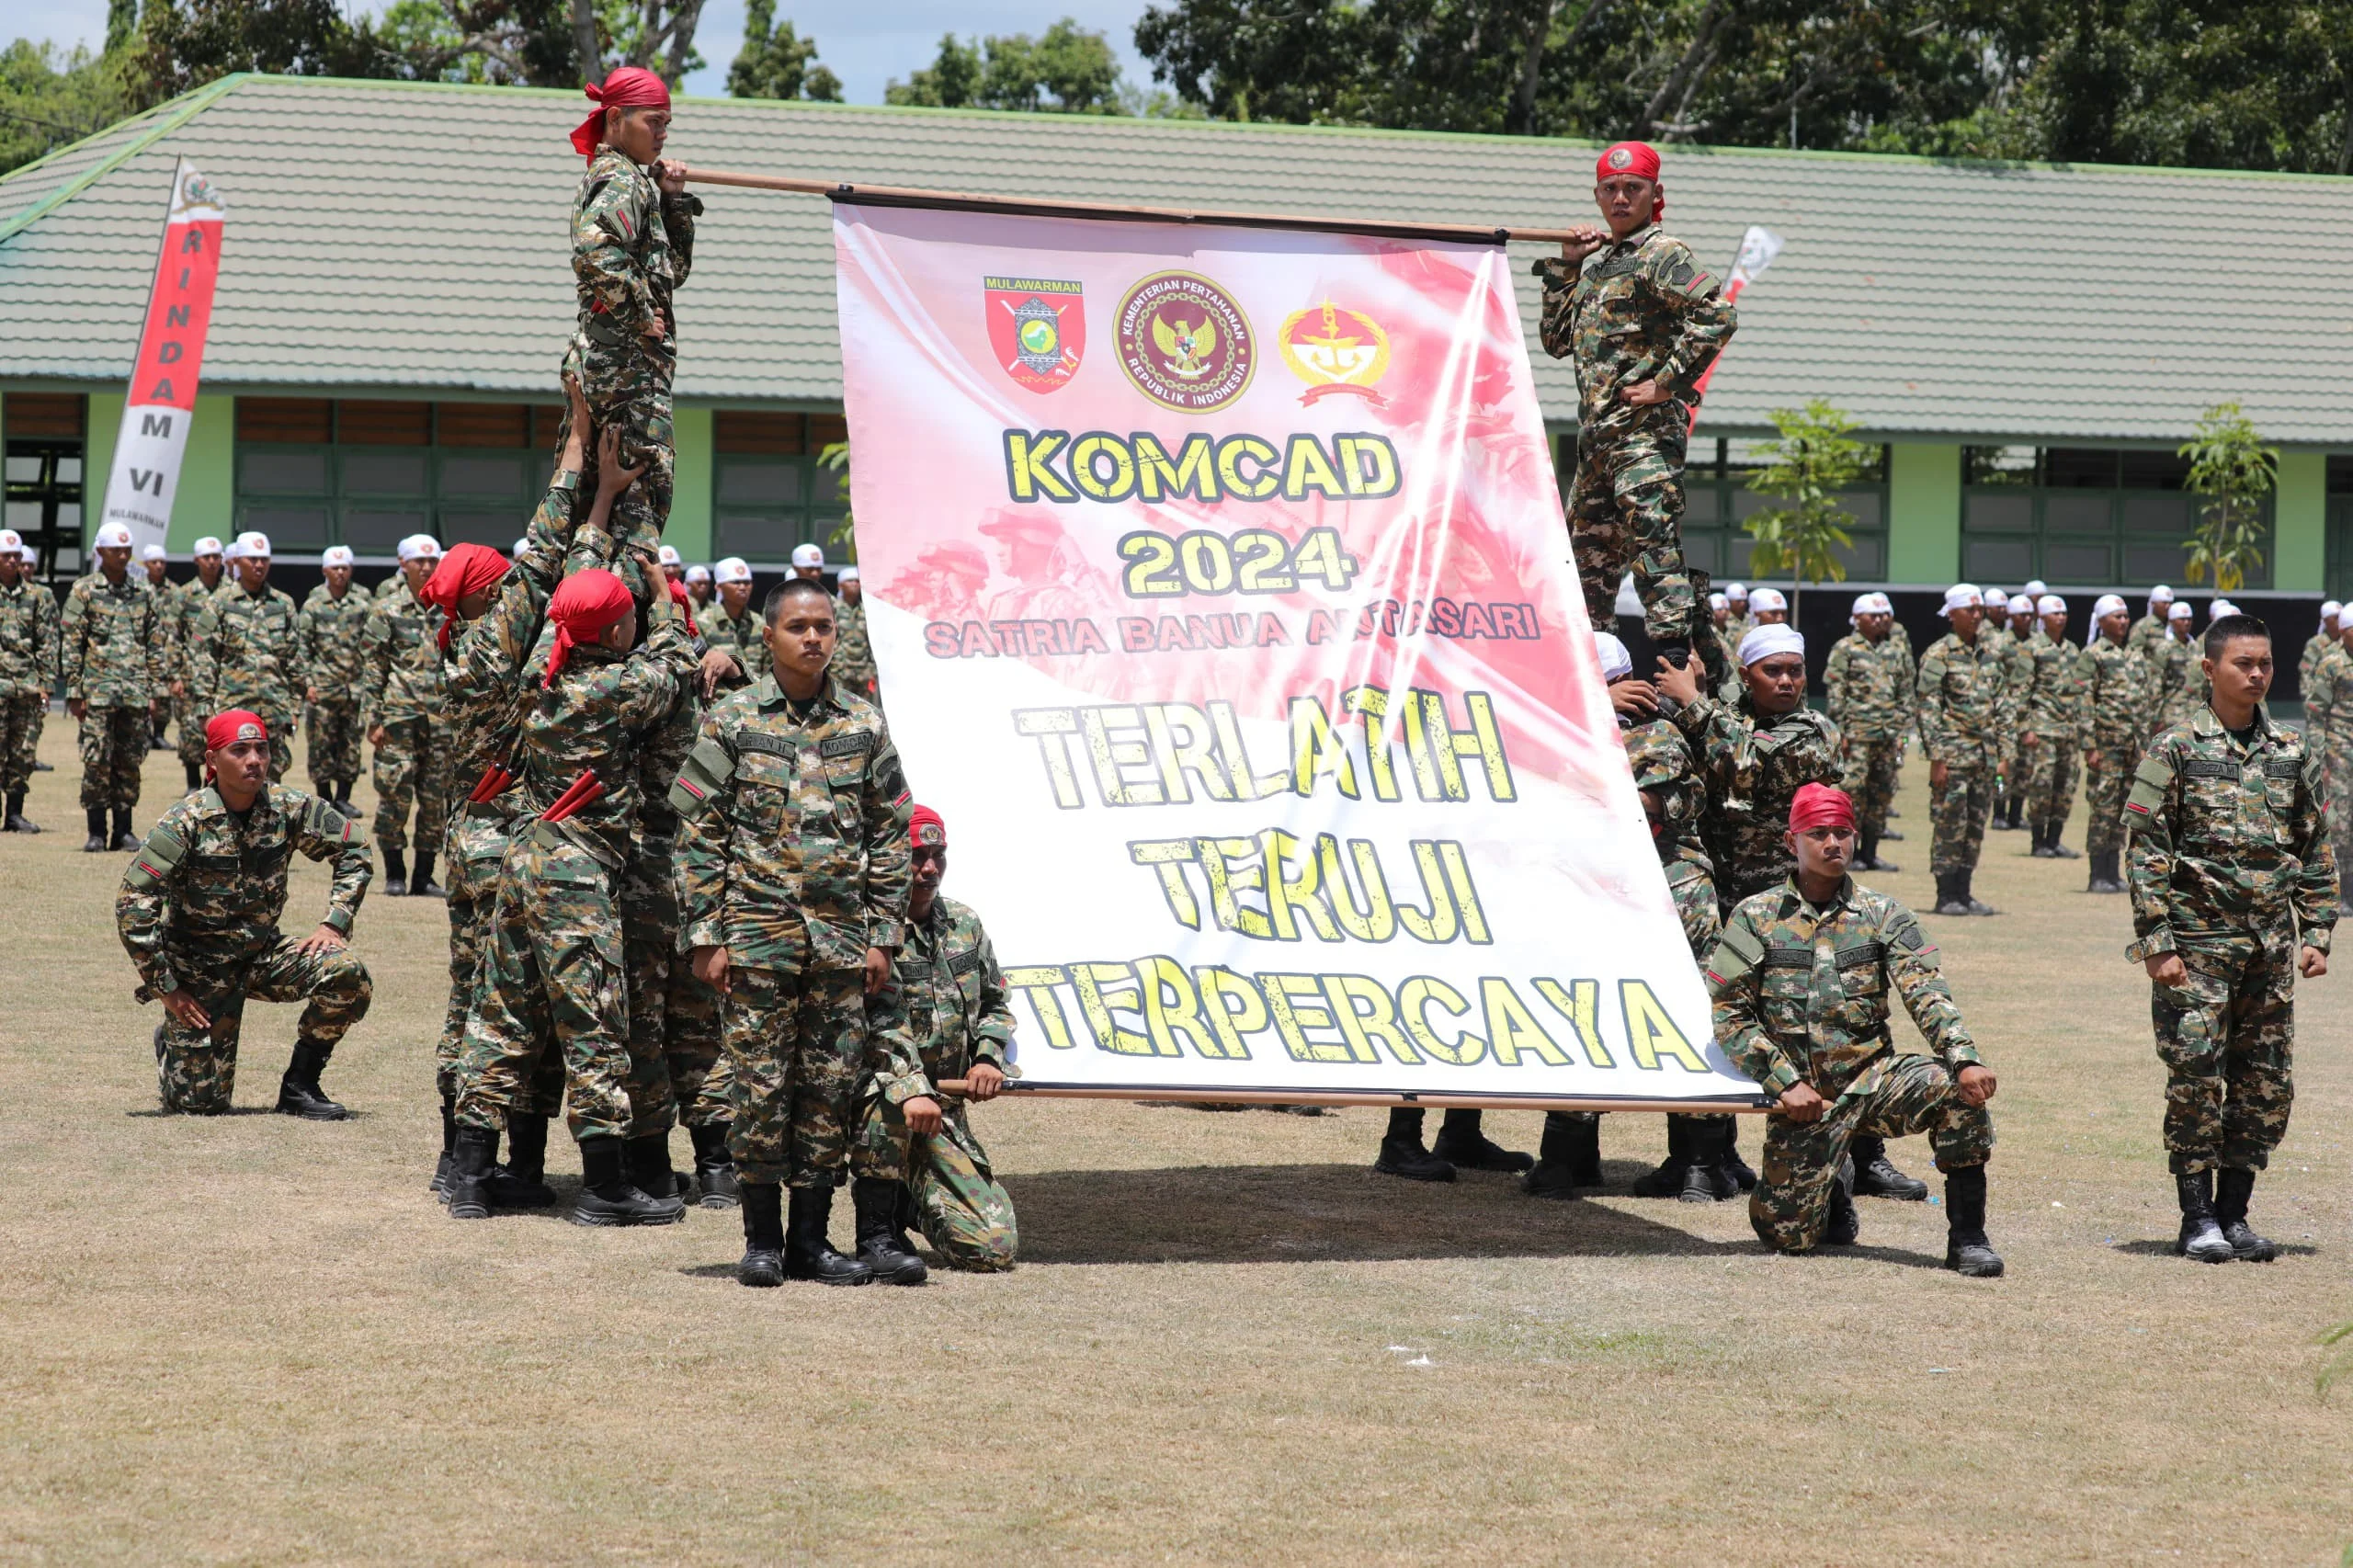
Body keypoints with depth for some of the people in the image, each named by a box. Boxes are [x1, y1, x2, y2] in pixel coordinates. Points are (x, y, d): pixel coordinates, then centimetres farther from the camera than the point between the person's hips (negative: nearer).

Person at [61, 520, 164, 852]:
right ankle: (97, 832, 1)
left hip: (135, 694, 3)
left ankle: (124, 830, 12)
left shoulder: (144, 592, 11)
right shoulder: (83, 591, 1)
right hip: (98, 692, -3)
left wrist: (154, 690, 8)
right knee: (97, 762, -5)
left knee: (130, 762, 5)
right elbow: (70, 645, -1)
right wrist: (74, 692, -6)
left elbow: (155, 645, 14)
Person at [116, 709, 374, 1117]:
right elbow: (132, 903, -18)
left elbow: (354, 851, 5)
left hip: (262, 953, 3)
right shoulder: (186, 822, -19)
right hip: (198, 966, -3)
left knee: (347, 973, -24)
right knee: (201, 1101, -5)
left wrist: (333, 925, -6)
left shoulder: (289, 809, -9)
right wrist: (164, 987, -18)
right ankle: (170, 1041, 31)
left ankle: (300, 1086, -4)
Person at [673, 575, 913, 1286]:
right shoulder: (732, 720, 0)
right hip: (757, 930, -2)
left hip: (841, 935, 3)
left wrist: (884, 933, 6)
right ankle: (762, 1238, 9)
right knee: (761, 1086, -1)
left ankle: (810, 1238, 13)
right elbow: (699, 833, 0)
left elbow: (889, 834, 11)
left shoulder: (863, 725, 8)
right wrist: (705, 934, -5)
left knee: (831, 1088, 4)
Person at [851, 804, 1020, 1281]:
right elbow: (875, 1022, -25)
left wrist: (990, 1057, 2)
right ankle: (875, 1235, -25)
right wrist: (912, 1089, -39)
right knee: (886, 1089, -43)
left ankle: (905, 1203, 24)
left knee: (995, 1247, -9)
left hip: (945, 1114, 5)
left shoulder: (964, 924, 11)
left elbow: (996, 1005, 23)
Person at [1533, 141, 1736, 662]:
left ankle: (1676, 661, -20)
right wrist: (1565, 267, 14)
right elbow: (1556, 341, 23)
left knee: (1653, 544, -15)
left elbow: (1717, 316, -20)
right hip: (1596, 433, 9)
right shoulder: (1597, 261, 19)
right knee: (1586, 556, 13)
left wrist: (1667, 384, -18)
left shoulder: (1662, 255, -6)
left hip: (1647, 428, -9)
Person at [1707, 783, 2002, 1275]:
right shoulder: (1756, 917, 1)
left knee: (1959, 1087, -28)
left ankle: (1967, 1236, -15)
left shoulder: (1884, 916, 5)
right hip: (1802, 1094, -1)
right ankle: (1833, 1190, 27)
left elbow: (1927, 996, -7)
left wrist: (1966, 1059, -25)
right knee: (1788, 1234, -11)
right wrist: (1787, 1082, -11)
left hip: (1872, 1077, 1)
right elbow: (1730, 1015, 0)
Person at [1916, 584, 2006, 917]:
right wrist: (1936, 758, -15)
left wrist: (2002, 749, 10)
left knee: (1976, 826, 8)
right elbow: (1929, 709, -10)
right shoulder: (1938, 654, -7)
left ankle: (1963, 891, 15)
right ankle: (1946, 896, 2)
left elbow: (2001, 703, 16)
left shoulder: (1990, 652, 12)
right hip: (1954, 752, -6)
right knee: (1949, 826, -4)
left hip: (1985, 753, 6)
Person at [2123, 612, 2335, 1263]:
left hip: (2272, 942, 4)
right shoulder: (2174, 750, -3)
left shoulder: (2294, 753, 9)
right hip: (2198, 939, -4)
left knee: (2267, 1087, 5)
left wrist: (2316, 934, 6)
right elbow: (2144, 850, -5)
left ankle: (2234, 1213, 15)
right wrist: (2158, 943, -11)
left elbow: (2317, 850, 15)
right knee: (2196, 1077, -6)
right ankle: (2197, 1218, 2)